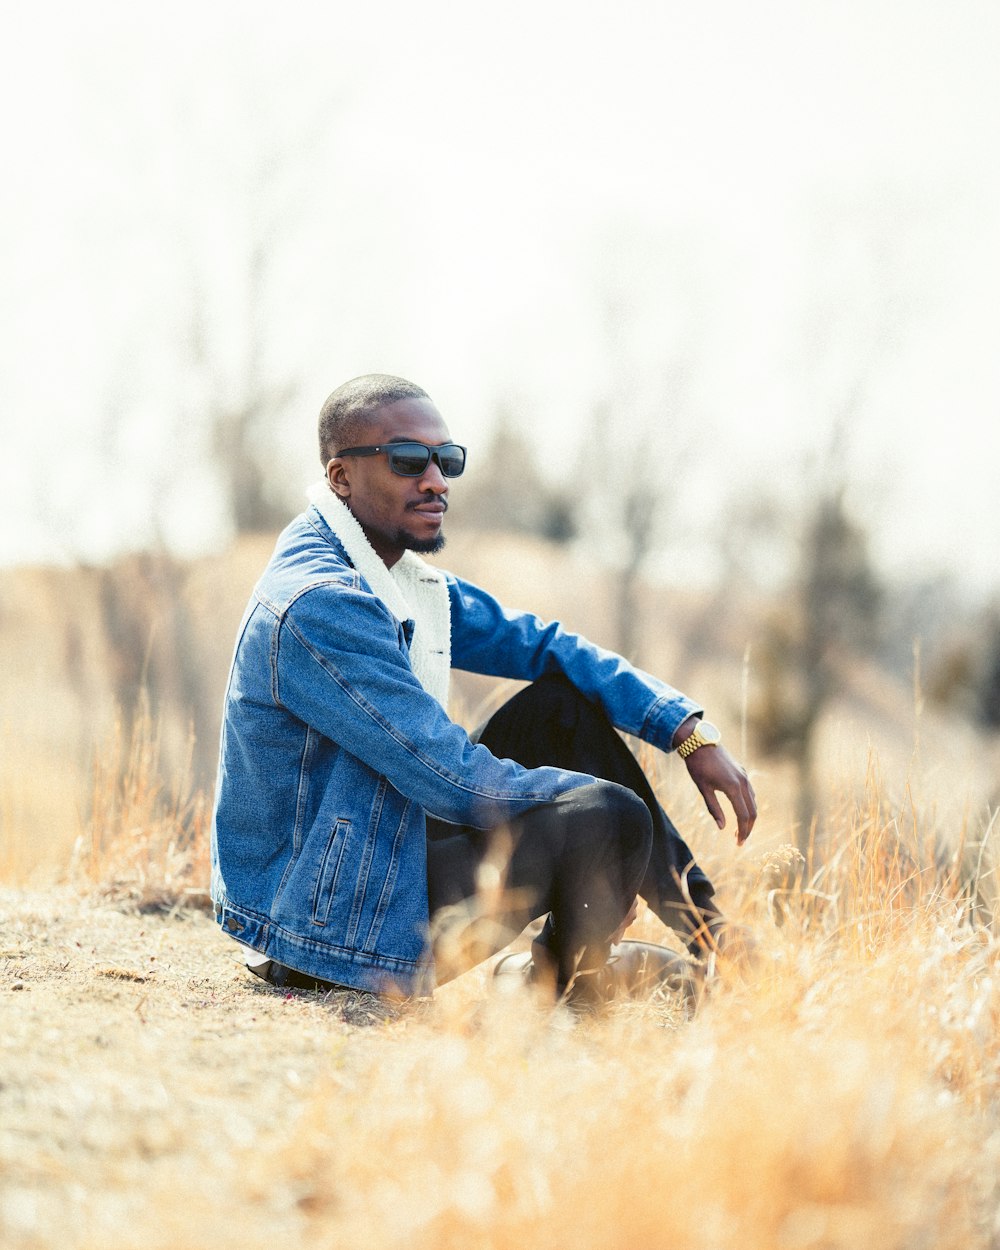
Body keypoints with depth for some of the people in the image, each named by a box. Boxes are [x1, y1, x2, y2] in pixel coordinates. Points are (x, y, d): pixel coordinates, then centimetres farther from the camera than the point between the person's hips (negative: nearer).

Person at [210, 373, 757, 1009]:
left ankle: (708, 928, 8)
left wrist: (692, 734, 1)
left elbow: (544, 644, 11)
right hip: (331, 925, -10)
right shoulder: (317, 605, -24)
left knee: (565, 701, 6)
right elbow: (455, 778, -25)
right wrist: (597, 791, -13)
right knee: (609, 817, -22)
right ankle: (571, 972, 7)